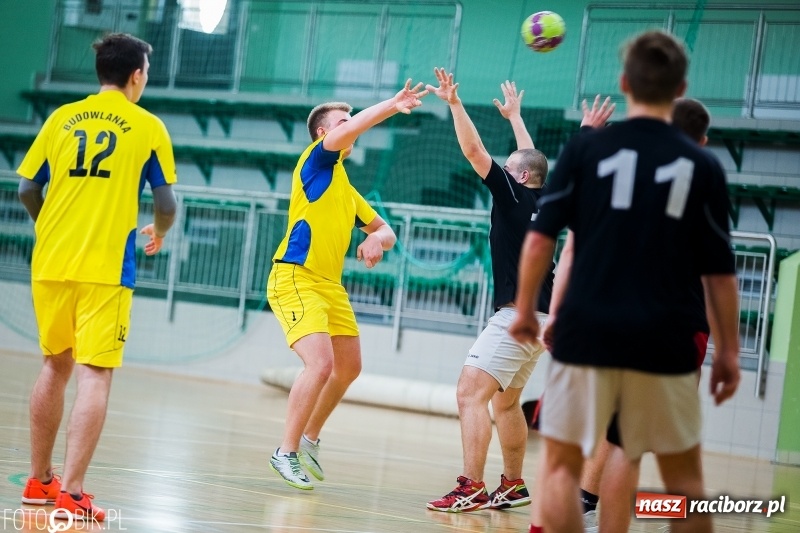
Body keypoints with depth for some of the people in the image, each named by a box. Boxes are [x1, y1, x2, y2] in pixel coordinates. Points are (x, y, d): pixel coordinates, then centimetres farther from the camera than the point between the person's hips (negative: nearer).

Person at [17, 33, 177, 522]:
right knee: (95, 374, -5)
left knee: (56, 367, 18)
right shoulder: (148, 127, 1)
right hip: (106, 268, -4)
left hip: (50, 263, 4)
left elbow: (28, 191, 9)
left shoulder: (61, 118, 8)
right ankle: (71, 493, -14)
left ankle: (40, 480, 24)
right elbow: (166, 203, 1)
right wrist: (159, 233, 24)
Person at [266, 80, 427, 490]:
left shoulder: (346, 187, 20)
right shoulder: (316, 160, -3)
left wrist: (376, 240, 1)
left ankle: (309, 439, 32)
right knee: (320, 364, -21)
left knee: (348, 367, 15)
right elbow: (353, 127, -22)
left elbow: (385, 229, 23)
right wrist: (394, 104, -22)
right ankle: (286, 452, -10)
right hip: (295, 279, -9)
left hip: (330, 285, 9)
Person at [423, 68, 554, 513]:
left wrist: (455, 102, -11)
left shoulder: (514, 195, -6)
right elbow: (532, 158, 32)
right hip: (539, 317, 10)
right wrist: (514, 115, 43)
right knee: (506, 401, 20)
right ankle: (513, 485, 25)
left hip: (518, 314, -10)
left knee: (471, 392, -15)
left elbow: (474, 151, -12)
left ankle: (472, 488, -24)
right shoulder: (542, 201, 13)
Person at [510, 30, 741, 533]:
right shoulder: (702, 166, 2)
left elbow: (540, 240, -3)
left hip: (587, 334, -1)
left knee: (563, 465, 9)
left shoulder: (586, 149, 0)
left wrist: (525, 309, 10)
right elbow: (720, 272, 3)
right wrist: (729, 350, 11)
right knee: (684, 476, 12)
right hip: (664, 342, 1)